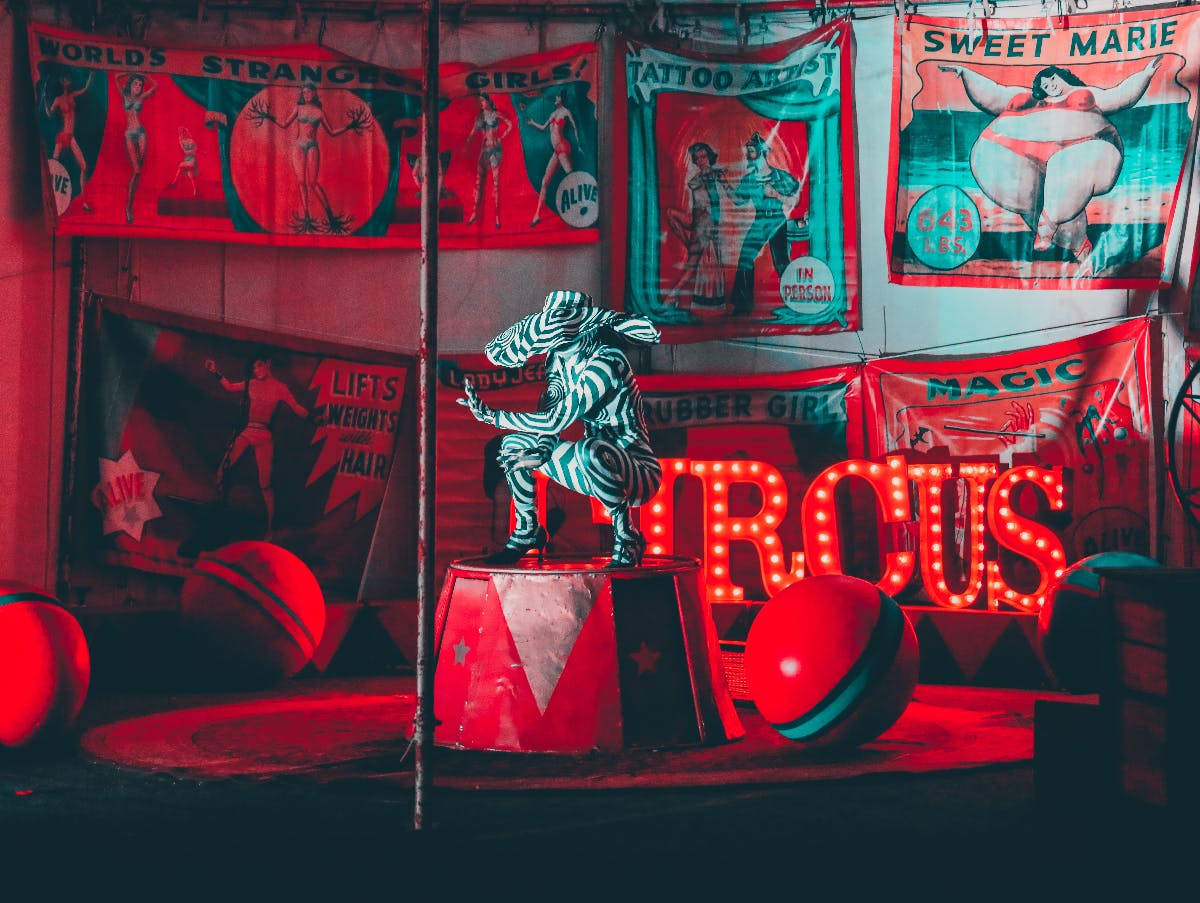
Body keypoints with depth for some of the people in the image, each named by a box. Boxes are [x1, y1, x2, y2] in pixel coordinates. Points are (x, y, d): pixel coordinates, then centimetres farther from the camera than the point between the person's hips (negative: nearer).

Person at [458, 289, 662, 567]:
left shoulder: (606, 362, -23)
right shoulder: (561, 359, 1)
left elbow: (555, 420, -25)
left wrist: (491, 416, -20)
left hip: (639, 474, -8)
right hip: (597, 469, 8)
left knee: (592, 452, -39)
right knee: (514, 444, 4)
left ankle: (627, 542, -19)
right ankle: (528, 531, 19)